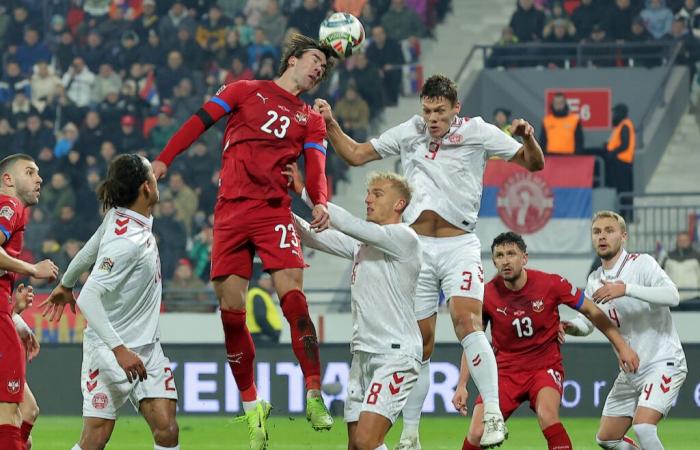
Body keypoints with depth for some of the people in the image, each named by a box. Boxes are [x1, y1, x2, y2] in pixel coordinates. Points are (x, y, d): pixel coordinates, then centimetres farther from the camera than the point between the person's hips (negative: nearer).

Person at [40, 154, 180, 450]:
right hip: (110, 350, -8)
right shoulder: (128, 241, -24)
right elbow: (89, 298, -28)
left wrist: (66, 284, 33)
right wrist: (119, 349, -32)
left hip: (147, 348, 8)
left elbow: (90, 250, 17)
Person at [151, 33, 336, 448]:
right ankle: (251, 405, 7)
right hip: (231, 210, 0)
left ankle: (315, 398, -18)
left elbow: (316, 168, 5)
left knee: (293, 295, -17)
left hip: (274, 211, 0)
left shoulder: (312, 120, 18)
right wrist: (163, 160, -1)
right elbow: (200, 122, 9)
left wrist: (320, 203, -16)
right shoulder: (246, 91, 13)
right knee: (231, 308, -3)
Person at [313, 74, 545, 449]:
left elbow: (534, 164, 3)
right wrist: (330, 124, 2)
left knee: (466, 321, -26)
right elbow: (355, 155, 15)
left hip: (459, 246, -3)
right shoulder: (409, 133, 8)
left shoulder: (477, 132, 1)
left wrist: (527, 139, -18)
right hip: (417, 247, 3)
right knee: (420, 344, 4)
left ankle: (493, 415, -27)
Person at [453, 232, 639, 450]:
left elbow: (593, 312, 0)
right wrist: (462, 386, -1)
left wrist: (622, 346, -2)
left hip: (546, 366, -1)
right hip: (506, 371, 2)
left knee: (547, 414, -33)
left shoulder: (551, 284, -12)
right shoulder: (487, 295, -9)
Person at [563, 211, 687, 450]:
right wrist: (570, 326, -7)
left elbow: (672, 295, -29)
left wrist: (626, 289, -37)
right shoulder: (595, 280, 8)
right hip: (630, 372, 8)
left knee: (643, 427, -27)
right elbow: (586, 322, 16)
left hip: (663, 362, -8)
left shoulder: (641, 263, -13)